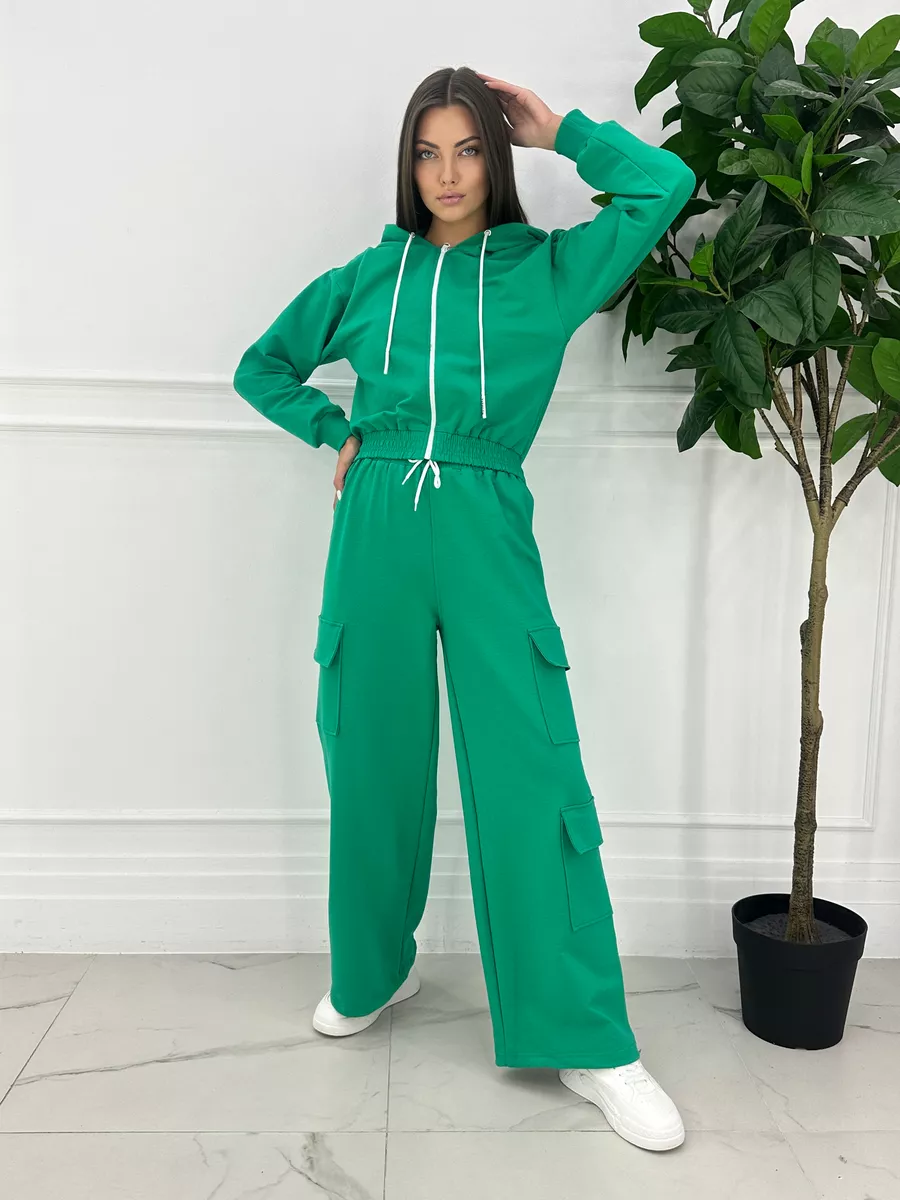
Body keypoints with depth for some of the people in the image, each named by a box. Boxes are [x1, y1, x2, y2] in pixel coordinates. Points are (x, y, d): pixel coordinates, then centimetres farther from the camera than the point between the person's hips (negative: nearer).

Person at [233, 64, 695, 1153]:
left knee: (531, 775, -5)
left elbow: (665, 185, 1)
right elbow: (262, 368, 23)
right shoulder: (369, 275, 13)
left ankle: (589, 1044, 9)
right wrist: (338, 433, 9)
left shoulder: (547, 269, 9)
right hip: (377, 533, 2)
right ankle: (373, 971, 34)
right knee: (374, 766, 10)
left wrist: (556, 131, 10)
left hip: (488, 538, -2)